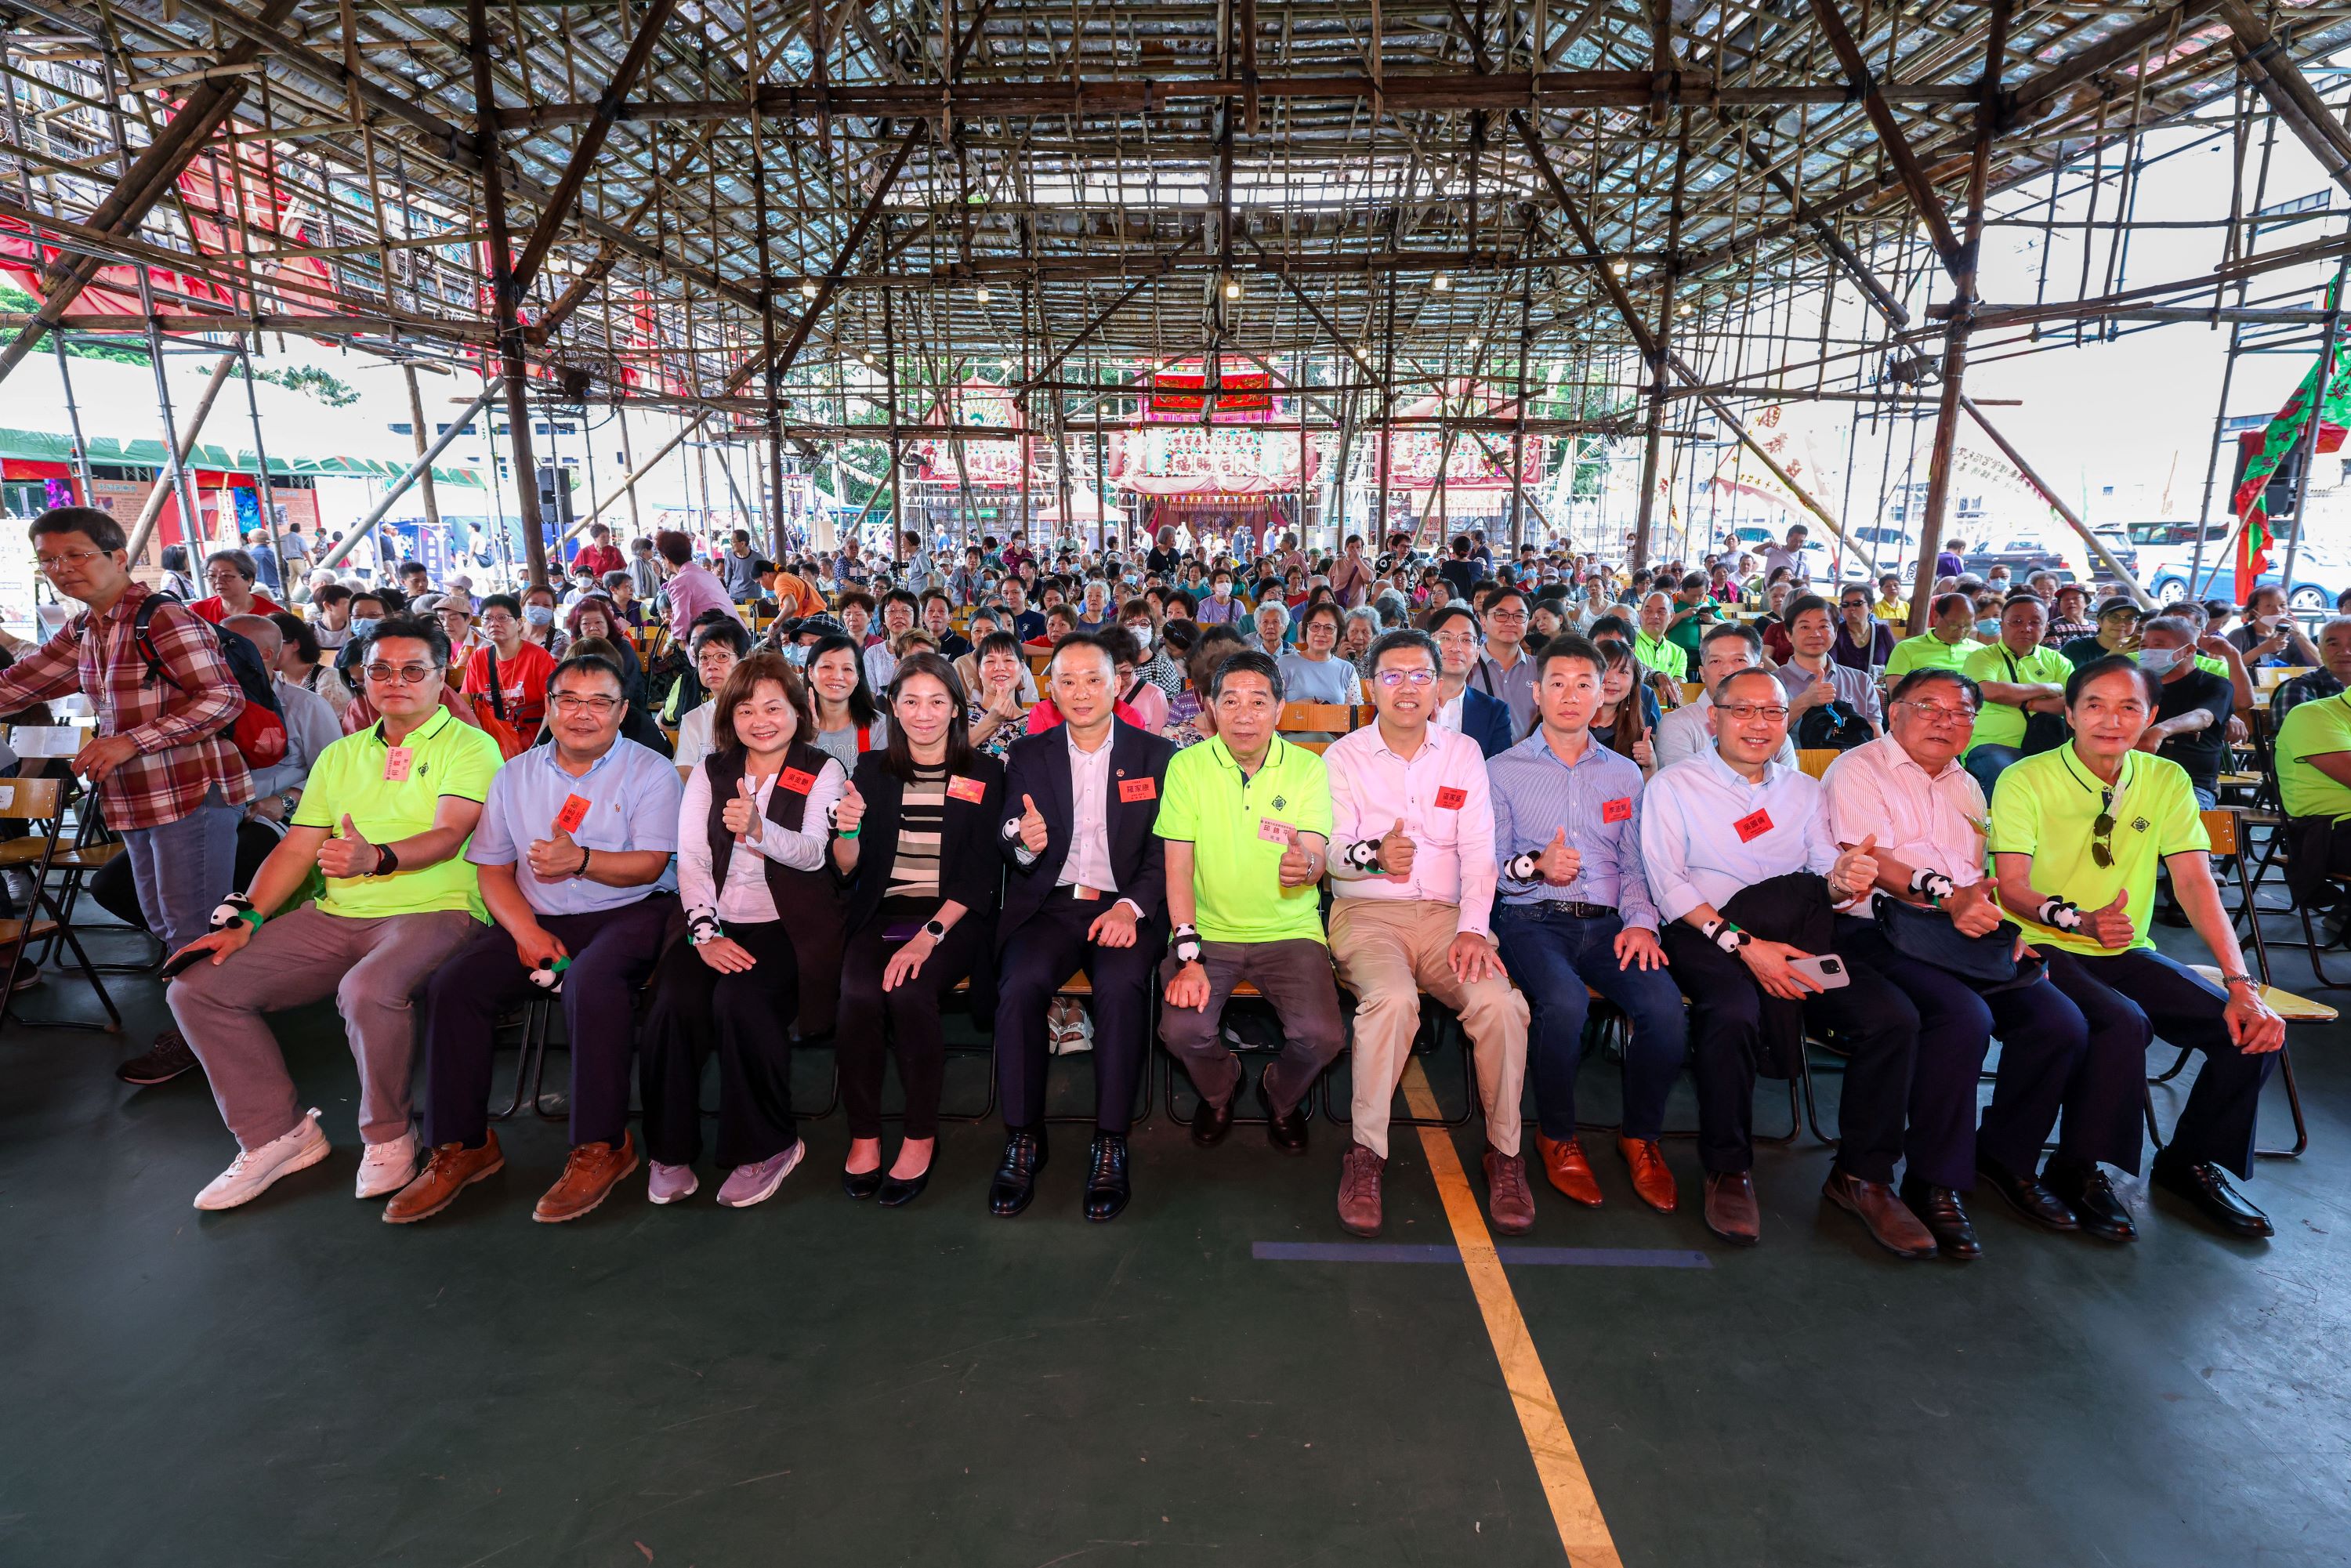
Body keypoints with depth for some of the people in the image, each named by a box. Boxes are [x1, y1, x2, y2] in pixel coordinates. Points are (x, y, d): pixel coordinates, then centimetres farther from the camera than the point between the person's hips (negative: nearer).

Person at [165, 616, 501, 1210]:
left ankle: (388, 1138, -9)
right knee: (196, 988, -6)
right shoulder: (340, 755, 20)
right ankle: (279, 1135, 8)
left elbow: (448, 837, -15)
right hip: (335, 916, 7)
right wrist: (243, 919, 2)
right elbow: (296, 849, 15)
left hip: (433, 910, -7)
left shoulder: (469, 746, 0)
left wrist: (377, 859, -34)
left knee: (368, 990, -35)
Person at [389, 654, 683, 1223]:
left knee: (590, 982, -34)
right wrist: (527, 931, -8)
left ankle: (602, 1146, -21)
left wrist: (581, 860, -25)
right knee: (454, 983, -18)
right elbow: (492, 870, 9)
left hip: (629, 914, -4)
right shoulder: (516, 775, 14)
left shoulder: (650, 771, 1)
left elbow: (650, 864, -7)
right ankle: (462, 1145, -5)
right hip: (540, 920, 5)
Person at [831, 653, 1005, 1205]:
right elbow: (847, 868, 9)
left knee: (908, 991, -30)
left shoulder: (983, 775, 4)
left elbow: (981, 873, -3)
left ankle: (921, 1138, -11)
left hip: (955, 916, -2)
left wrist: (931, 934, -17)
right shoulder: (872, 770, 12)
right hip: (883, 912, 2)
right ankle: (863, 1135, -9)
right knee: (859, 993, -28)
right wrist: (848, 829, -14)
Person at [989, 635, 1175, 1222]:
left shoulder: (1156, 755, 7)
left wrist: (1131, 907, -16)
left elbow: (1166, 851, 2)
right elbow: (1008, 850, 9)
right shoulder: (1028, 756, 12)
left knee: (1122, 988, -32)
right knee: (1019, 986, -28)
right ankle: (1022, 1140, -13)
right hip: (1050, 905, 2)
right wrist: (1024, 844, -17)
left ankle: (1110, 1146, -18)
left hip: (1124, 907, -1)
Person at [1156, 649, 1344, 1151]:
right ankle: (1219, 1093, 16)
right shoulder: (1188, 765, -3)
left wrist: (1306, 866, -37)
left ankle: (1282, 1100, 17)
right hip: (1208, 930, 0)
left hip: (1289, 931, 0)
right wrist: (1188, 955, -17)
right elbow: (1178, 866, -6)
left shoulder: (1308, 768, -2)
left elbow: (1317, 856, -10)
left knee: (1321, 1035, -22)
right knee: (1182, 1029, -24)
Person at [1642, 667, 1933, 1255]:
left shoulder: (1804, 791, 22)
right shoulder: (1674, 786, 6)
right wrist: (1742, 943, -17)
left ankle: (1863, 1176, 0)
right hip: (1705, 936, -4)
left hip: (1799, 936, 5)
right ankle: (1729, 1173, -10)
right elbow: (1668, 885, -5)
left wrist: (1841, 880, -15)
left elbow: (1825, 874, 11)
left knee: (1894, 1017, -20)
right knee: (1733, 1017, -35)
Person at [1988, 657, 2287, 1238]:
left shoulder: (2167, 780, 4)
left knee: (2254, 1029, -12)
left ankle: (2191, 1161, 13)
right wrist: (2079, 920, -33)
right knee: (2124, 1023, -31)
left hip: (2127, 952, 5)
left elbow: (2195, 883, -3)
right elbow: (2011, 886, -14)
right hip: (2043, 950, -5)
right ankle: (2079, 1169, -8)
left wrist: (2241, 985, -13)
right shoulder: (2026, 781, -10)